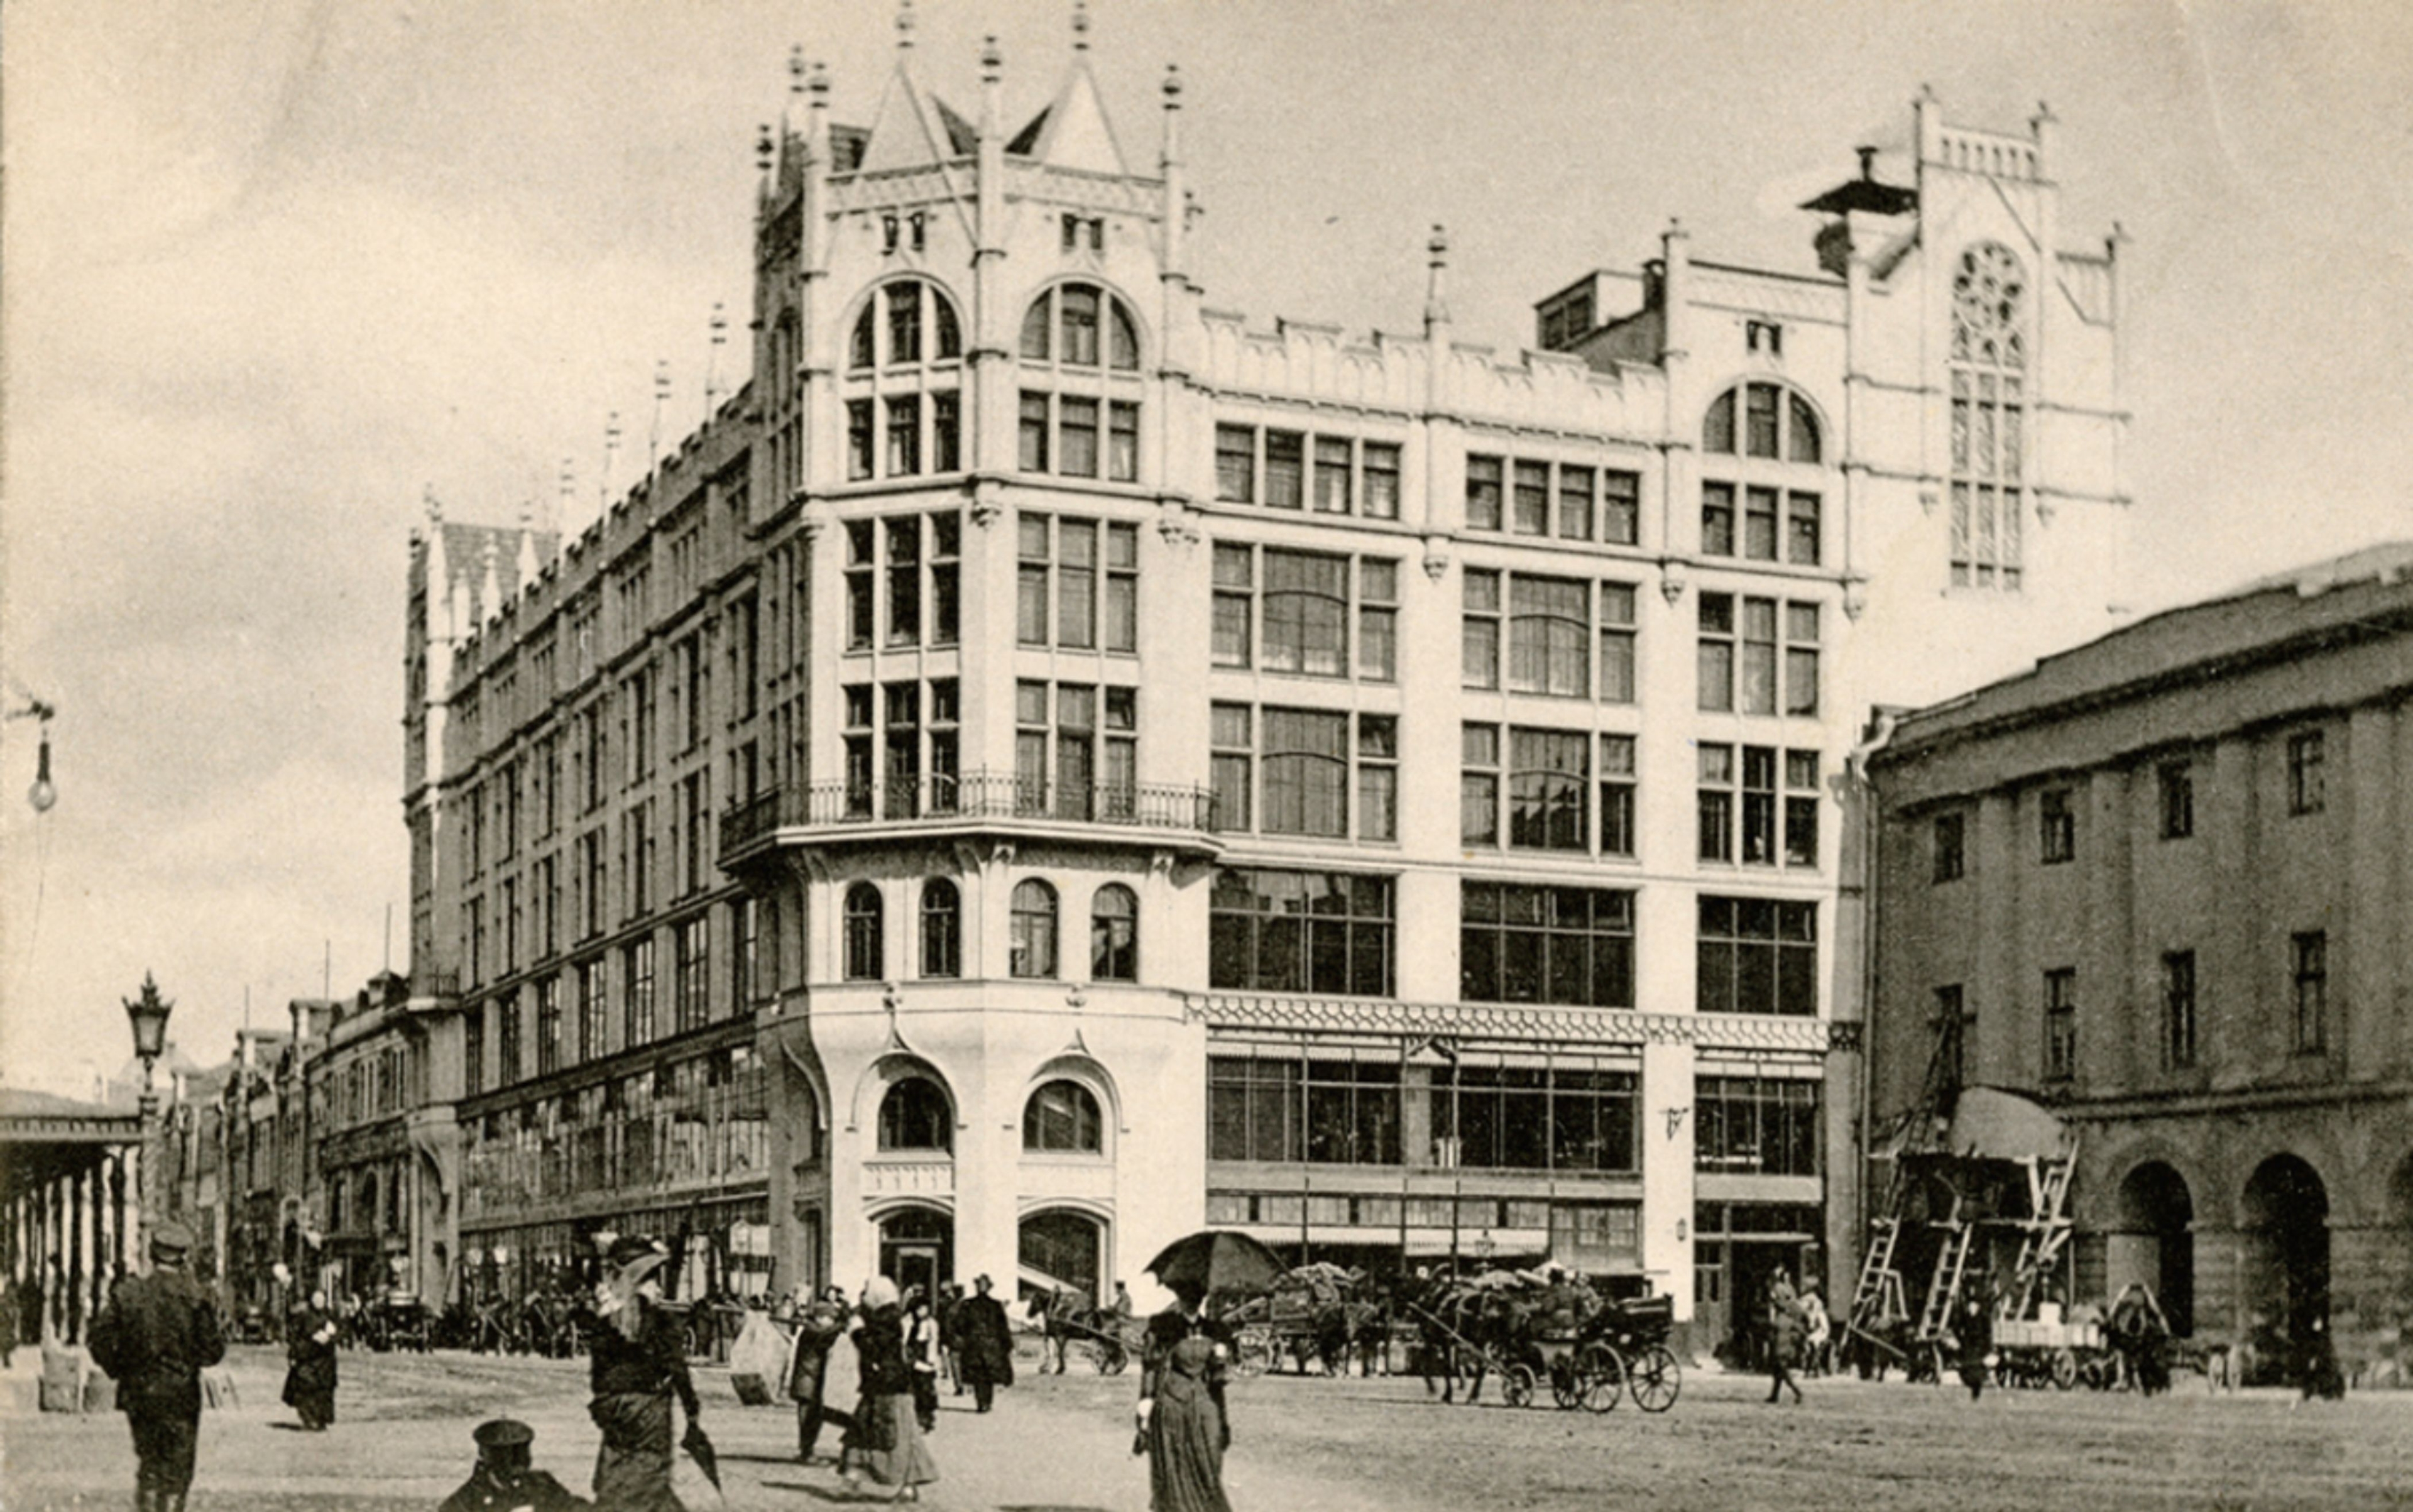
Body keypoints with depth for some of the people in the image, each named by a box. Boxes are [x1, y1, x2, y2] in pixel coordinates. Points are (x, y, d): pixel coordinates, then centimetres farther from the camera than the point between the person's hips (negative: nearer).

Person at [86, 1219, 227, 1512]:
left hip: (137, 1392, 3)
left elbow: (99, 1339, -3)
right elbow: (214, 1349, -11)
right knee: (177, 1469, 4)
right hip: (180, 1395, -3)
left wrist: (118, 1371, 11)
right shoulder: (194, 1296, -10)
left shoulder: (128, 1292, -3)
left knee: (147, 1465, 17)